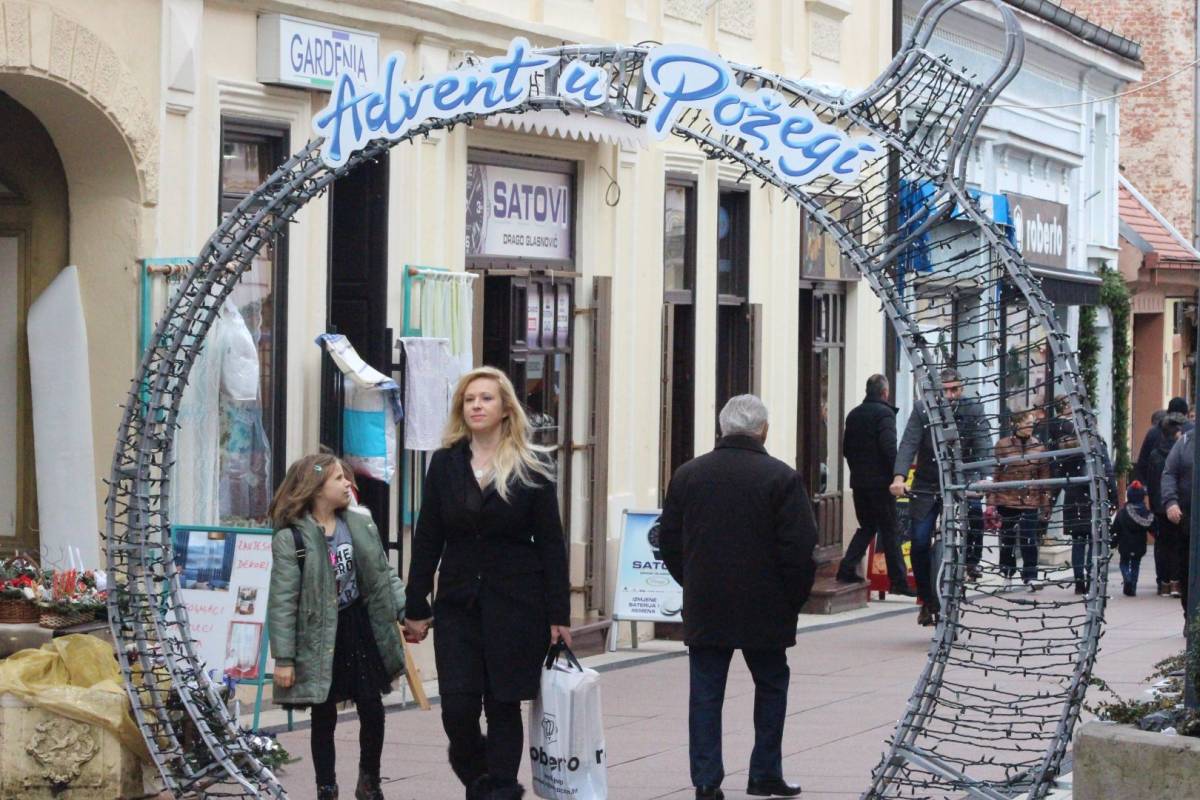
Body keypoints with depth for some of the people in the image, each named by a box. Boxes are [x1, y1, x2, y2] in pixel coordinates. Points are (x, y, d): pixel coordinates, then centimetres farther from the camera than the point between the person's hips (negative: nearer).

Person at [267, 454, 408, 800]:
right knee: (324, 718, 6)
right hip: (319, 637, -4)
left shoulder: (361, 526, 2)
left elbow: (385, 575, 9)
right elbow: (283, 602, -14)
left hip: (359, 628, 4)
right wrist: (284, 658, -15)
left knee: (372, 709, 4)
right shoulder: (291, 539, -14)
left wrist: (407, 611, -3)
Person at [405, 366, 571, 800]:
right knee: (457, 709, -2)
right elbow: (426, 540, 7)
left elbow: (551, 544, -1)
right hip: (458, 602, 2)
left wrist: (558, 615, -5)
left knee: (503, 706, 1)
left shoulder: (532, 467, -1)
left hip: (515, 605, -2)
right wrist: (416, 608, 3)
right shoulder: (445, 464, 5)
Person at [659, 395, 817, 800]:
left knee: (705, 693, 5)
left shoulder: (687, 475, 3)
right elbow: (800, 548, -12)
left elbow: (668, 541, 8)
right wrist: (794, 599, 0)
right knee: (771, 686, 14)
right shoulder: (781, 478, -9)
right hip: (764, 611, -2)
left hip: (704, 610, 3)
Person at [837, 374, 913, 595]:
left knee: (866, 527, 17)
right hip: (880, 481, -6)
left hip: (858, 481, 6)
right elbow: (889, 447, -20)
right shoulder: (884, 413, -11)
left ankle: (847, 569, 6)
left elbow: (846, 447, 15)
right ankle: (898, 581, 1)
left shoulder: (853, 415, 10)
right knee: (889, 531, 0)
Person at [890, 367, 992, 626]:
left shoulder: (973, 410, -7)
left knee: (973, 506, -35)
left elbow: (983, 447, -16)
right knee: (919, 543, -3)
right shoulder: (922, 411, -7)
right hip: (927, 486, 1)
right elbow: (908, 445, -17)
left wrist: (982, 478, -35)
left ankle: (972, 561, -13)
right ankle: (928, 601, 14)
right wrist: (899, 477, -34)